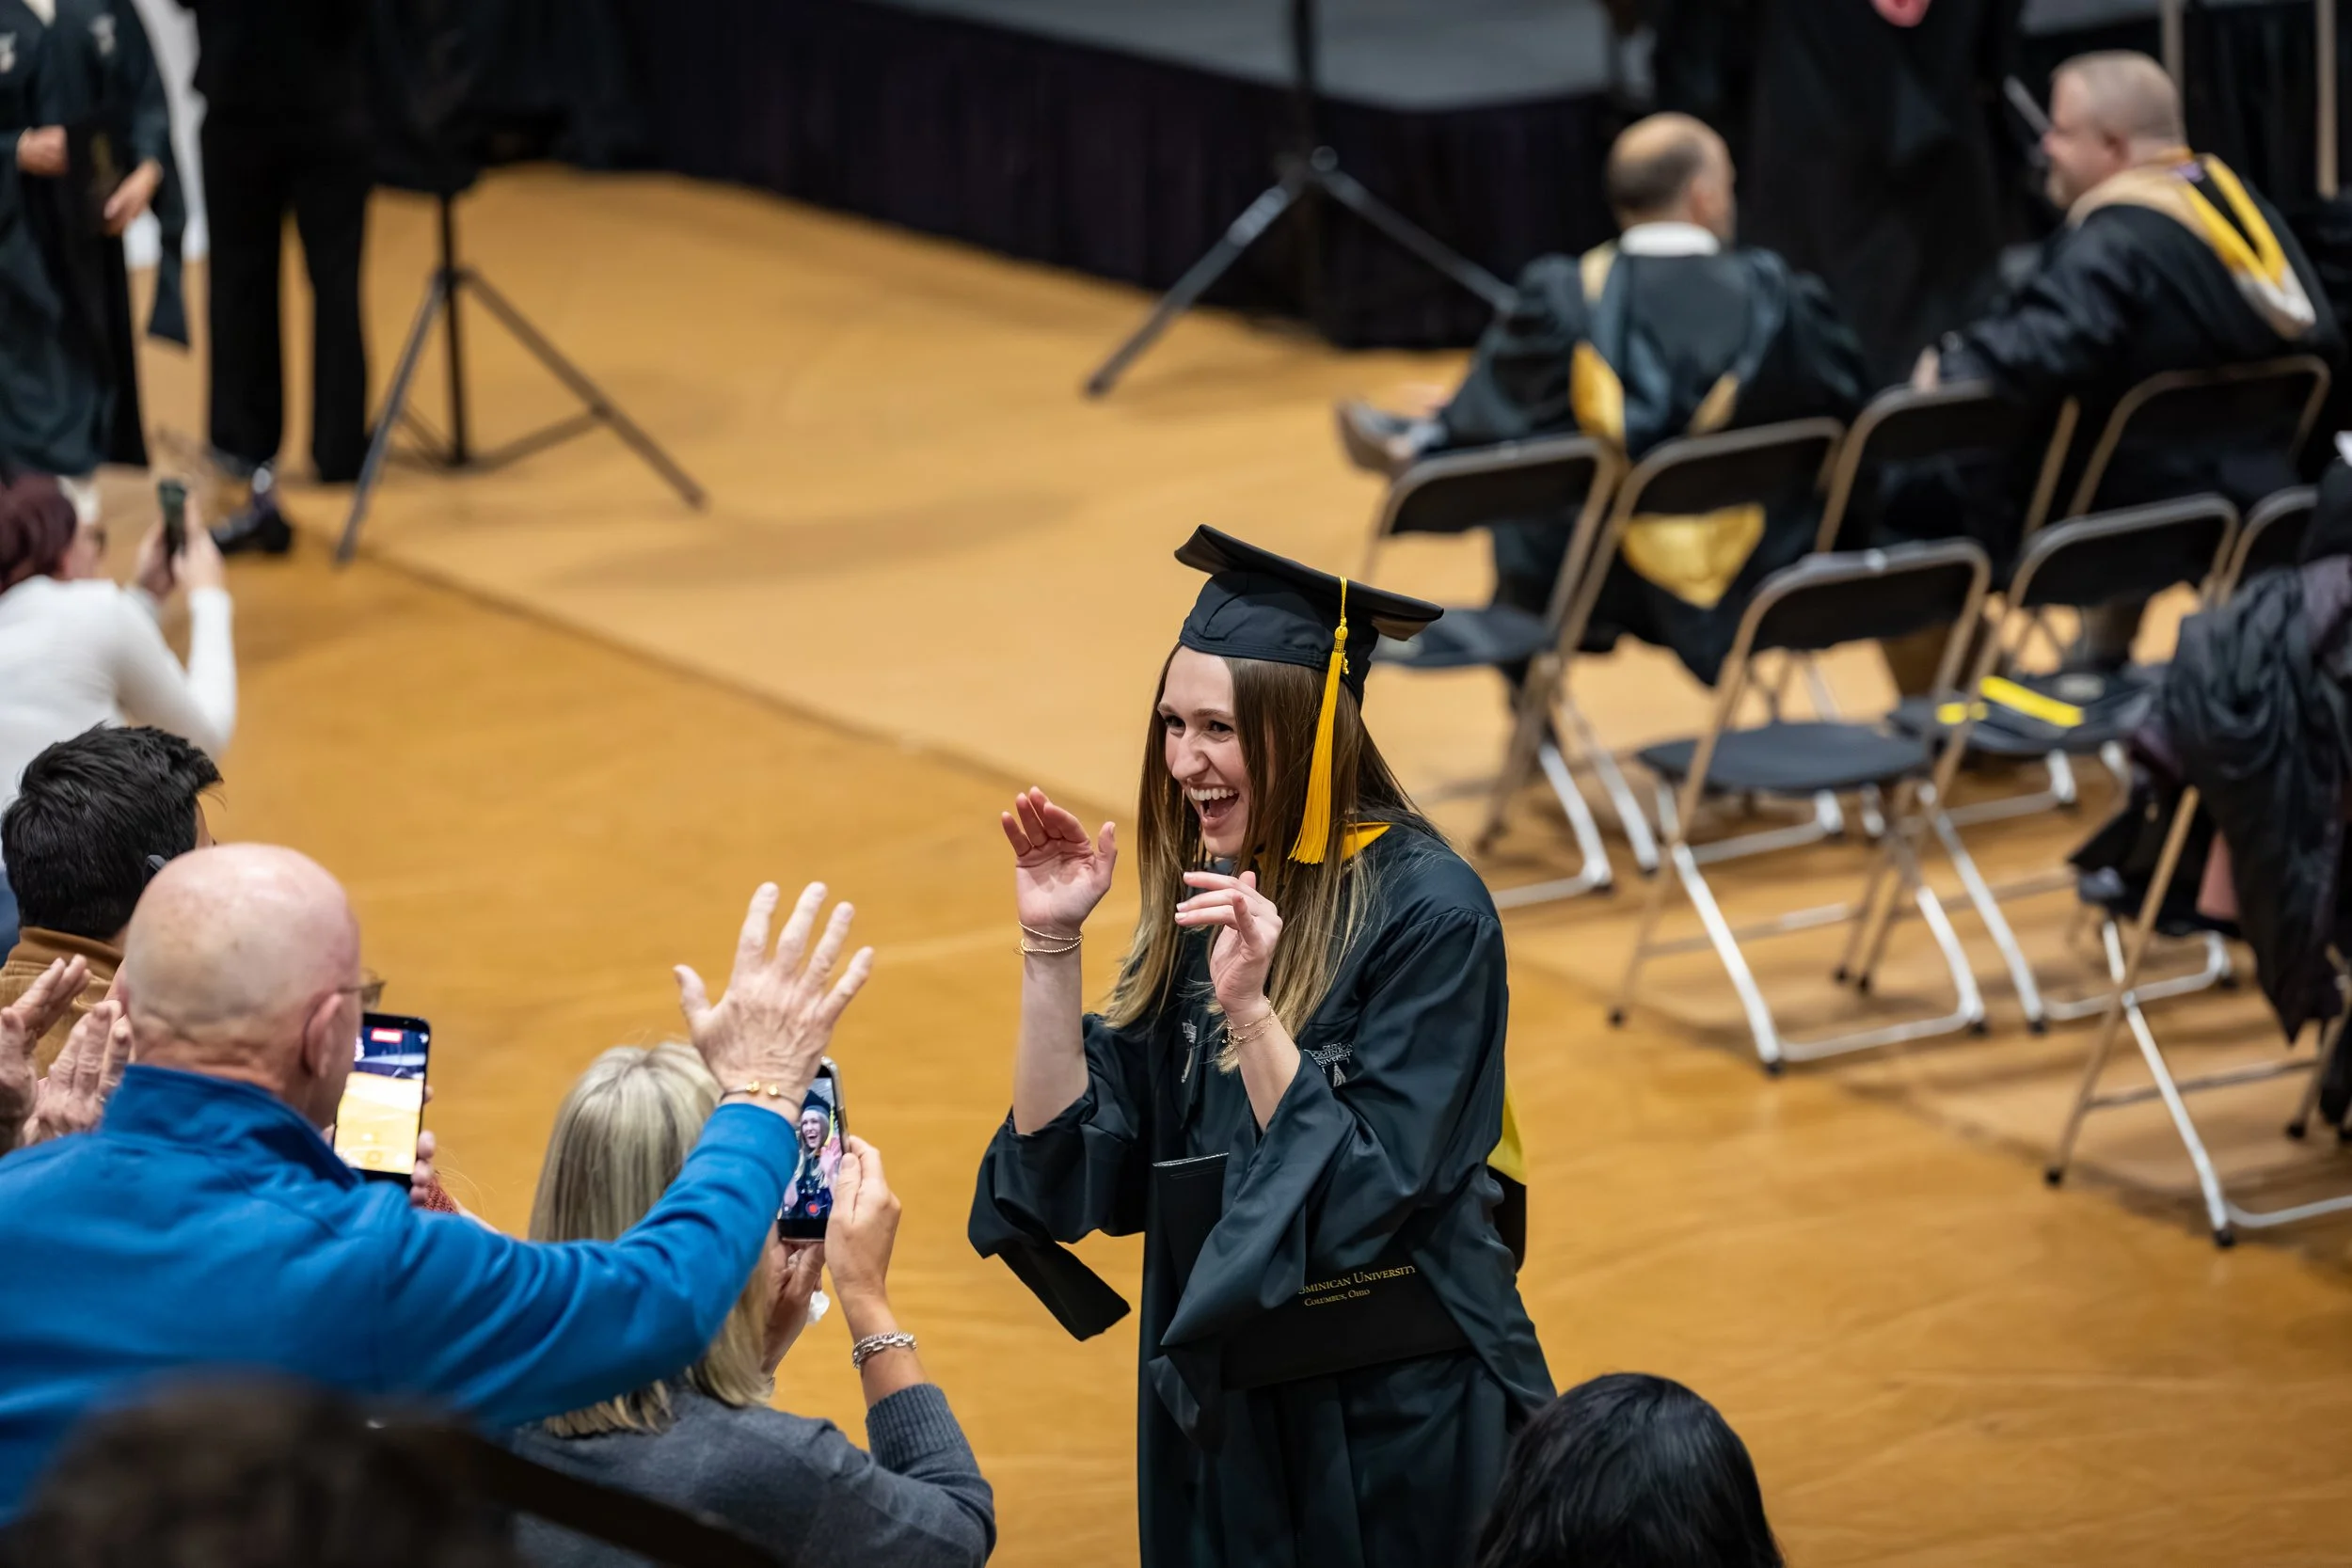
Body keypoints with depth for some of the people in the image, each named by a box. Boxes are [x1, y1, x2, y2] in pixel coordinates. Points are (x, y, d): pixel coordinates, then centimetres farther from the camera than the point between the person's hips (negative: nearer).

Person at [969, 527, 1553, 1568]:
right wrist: (1051, 945, -10)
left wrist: (1249, 1013, -31)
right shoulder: (1205, 900, 2)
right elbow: (1074, 1170, -3)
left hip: (1399, 1420, -6)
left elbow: (1363, 1198, -22)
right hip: (1223, 1416, 6)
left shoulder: (1427, 912, -17)